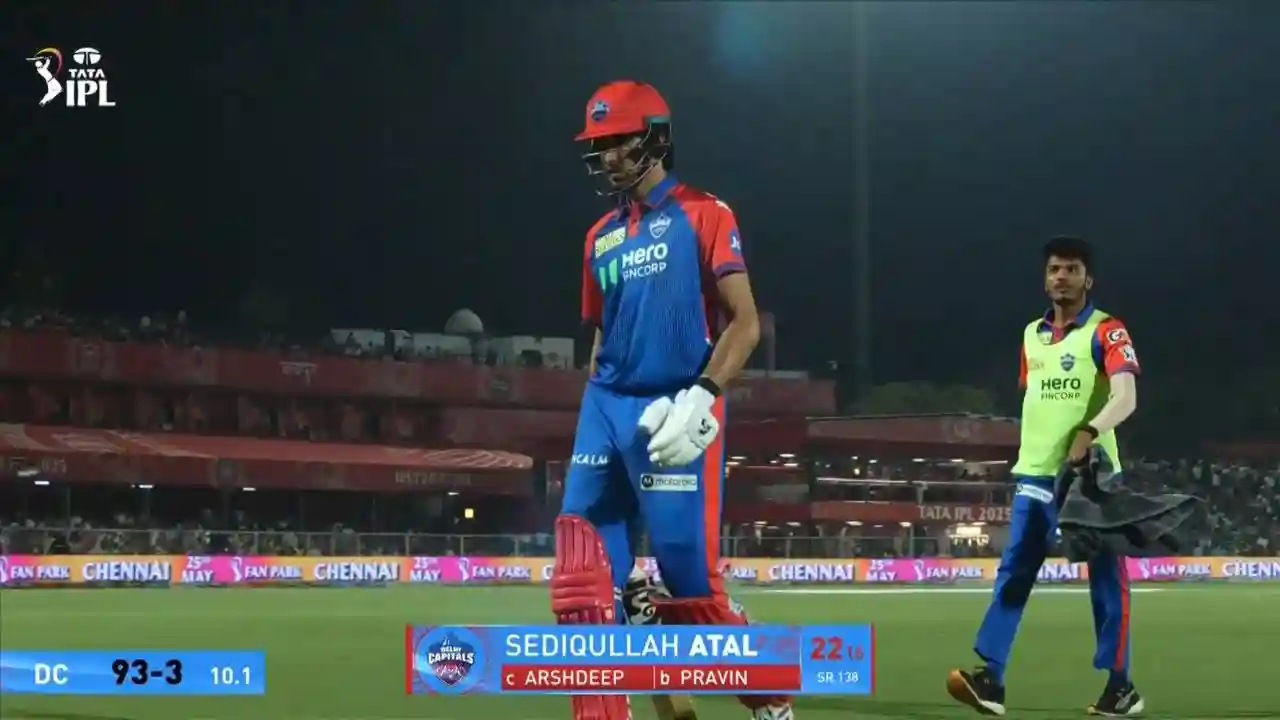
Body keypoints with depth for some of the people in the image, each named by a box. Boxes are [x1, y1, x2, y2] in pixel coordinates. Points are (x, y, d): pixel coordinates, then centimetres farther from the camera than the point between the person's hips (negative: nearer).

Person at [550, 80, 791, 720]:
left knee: (692, 588, -6)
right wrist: (596, 418, 16)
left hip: (675, 414, -6)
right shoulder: (600, 238, 18)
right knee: (584, 583, -4)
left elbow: (745, 323, -7)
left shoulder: (703, 215, -1)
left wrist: (701, 399, -20)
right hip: (607, 411, 6)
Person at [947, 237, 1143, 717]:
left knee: (1107, 579, 0)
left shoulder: (1106, 331, -6)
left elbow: (1126, 397, -18)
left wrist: (1088, 433, -34)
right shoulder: (1032, 334, 15)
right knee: (1012, 574, -3)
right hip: (1035, 475, 6)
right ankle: (990, 679, -7)